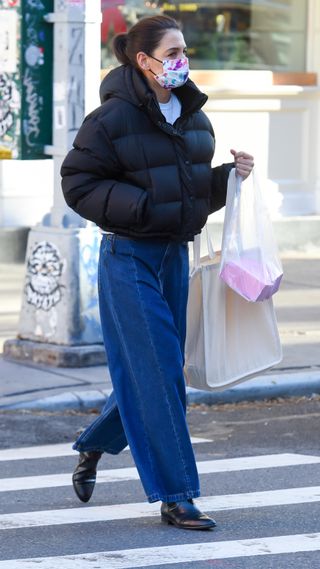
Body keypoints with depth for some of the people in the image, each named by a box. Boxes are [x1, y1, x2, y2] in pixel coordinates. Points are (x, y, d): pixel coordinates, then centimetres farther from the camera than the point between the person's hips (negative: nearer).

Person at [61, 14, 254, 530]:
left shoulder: (194, 116, 9)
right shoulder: (113, 118, -12)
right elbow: (78, 182, -11)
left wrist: (230, 176, -3)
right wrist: (138, 206, -22)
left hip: (175, 255, 8)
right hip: (129, 258, -7)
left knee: (158, 370, 13)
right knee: (155, 375, -9)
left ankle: (92, 449, 36)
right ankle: (175, 498, -5)